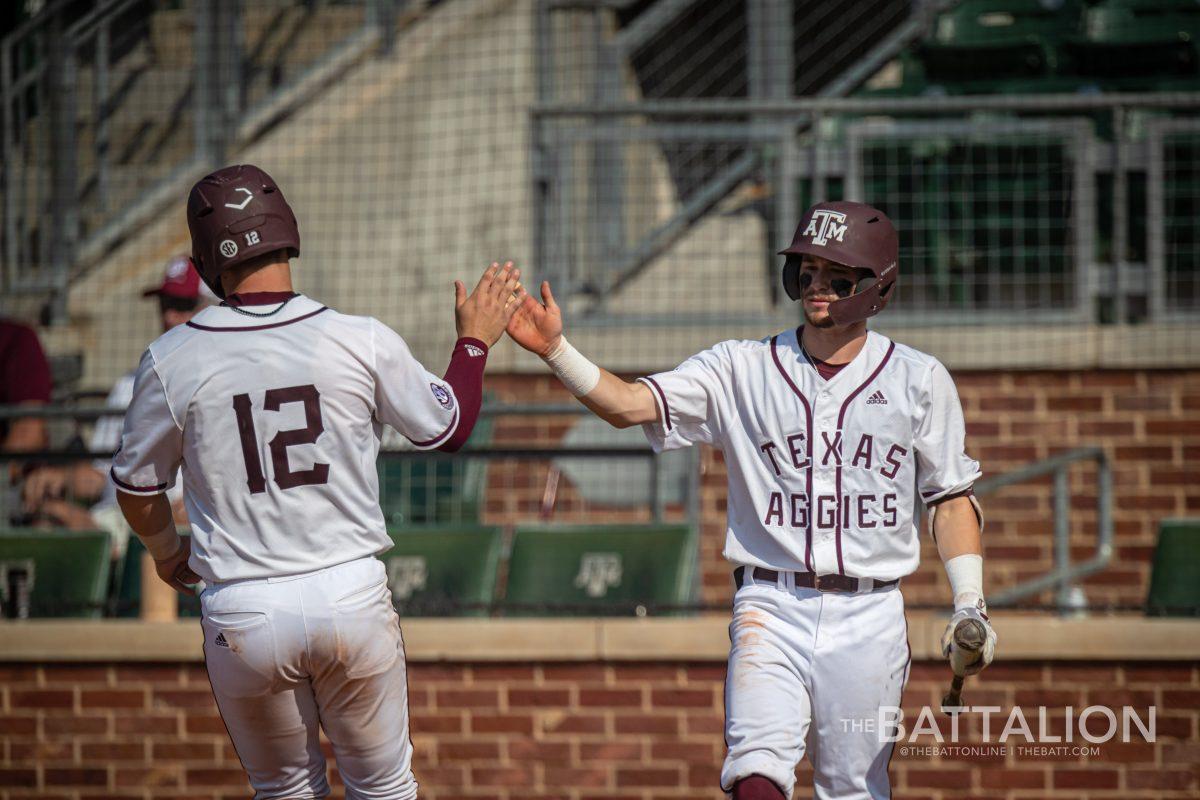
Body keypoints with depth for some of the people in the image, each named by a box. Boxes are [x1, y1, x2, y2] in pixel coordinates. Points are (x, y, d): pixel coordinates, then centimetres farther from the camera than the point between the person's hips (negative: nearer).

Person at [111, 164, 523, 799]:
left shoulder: (171, 361, -6)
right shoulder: (363, 342, -7)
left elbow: (136, 485, 8)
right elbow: (447, 429, 10)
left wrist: (167, 552, 28)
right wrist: (474, 341, 27)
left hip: (242, 615, 0)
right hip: (352, 598, 0)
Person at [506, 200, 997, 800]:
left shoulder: (918, 380, 6)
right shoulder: (743, 369, 5)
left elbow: (950, 496, 11)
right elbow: (630, 404, -6)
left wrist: (969, 606, 1)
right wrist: (556, 352, -22)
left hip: (868, 617, 1)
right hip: (772, 610, -1)